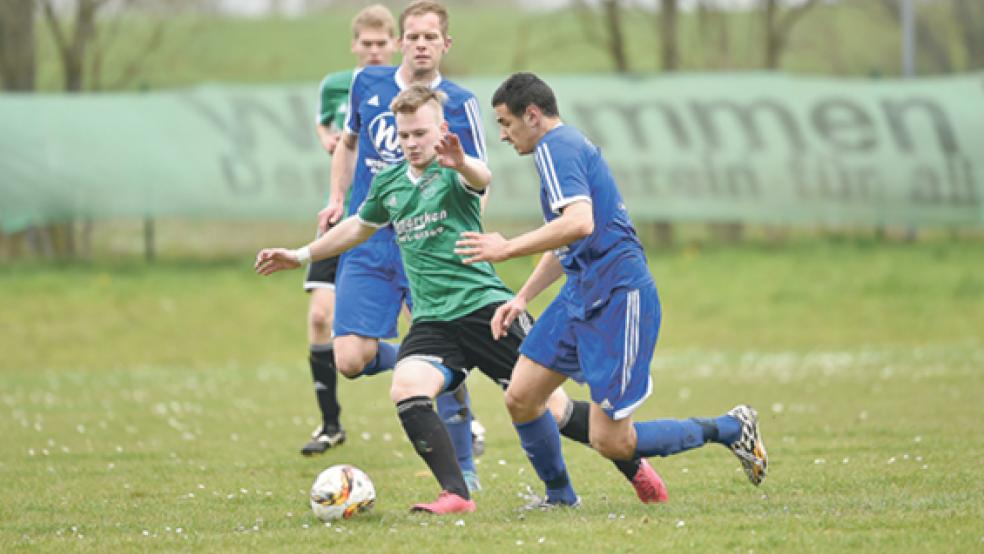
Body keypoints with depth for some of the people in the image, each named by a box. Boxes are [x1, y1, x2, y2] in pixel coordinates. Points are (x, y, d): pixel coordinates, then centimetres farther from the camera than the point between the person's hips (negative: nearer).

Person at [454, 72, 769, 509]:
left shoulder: (556, 146, -12)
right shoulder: (567, 145, 21)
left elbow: (579, 224, -29)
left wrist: (508, 249, -23)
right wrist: (521, 298, 27)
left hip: (617, 296, -10)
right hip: (583, 293, 10)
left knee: (609, 442, -9)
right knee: (521, 398, 6)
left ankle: (730, 429, 5)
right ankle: (559, 495, 21)